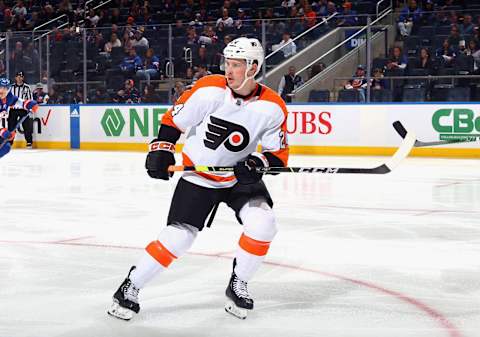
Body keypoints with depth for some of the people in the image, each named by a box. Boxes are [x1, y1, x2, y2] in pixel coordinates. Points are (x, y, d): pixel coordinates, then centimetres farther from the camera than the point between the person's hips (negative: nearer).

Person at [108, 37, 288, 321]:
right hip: (199, 175, -2)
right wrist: (160, 150, -13)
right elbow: (173, 119, -5)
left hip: (240, 177, 2)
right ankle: (131, 287, 9)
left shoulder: (272, 107, -14)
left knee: (263, 224, -20)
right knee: (178, 237, -8)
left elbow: (279, 155, -6)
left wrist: (258, 163, -25)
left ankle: (238, 286, 2)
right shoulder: (209, 89, -18)